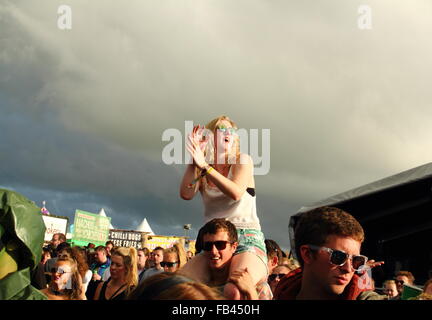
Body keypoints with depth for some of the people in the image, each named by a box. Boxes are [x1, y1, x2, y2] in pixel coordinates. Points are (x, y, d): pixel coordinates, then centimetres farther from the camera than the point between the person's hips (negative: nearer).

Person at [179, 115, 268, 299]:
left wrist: (205, 165, -18)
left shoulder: (243, 160, 6)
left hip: (246, 238, -3)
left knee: (235, 291, -36)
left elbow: (236, 193, -13)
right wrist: (194, 158, -6)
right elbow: (186, 194, -5)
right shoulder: (200, 170, 15)